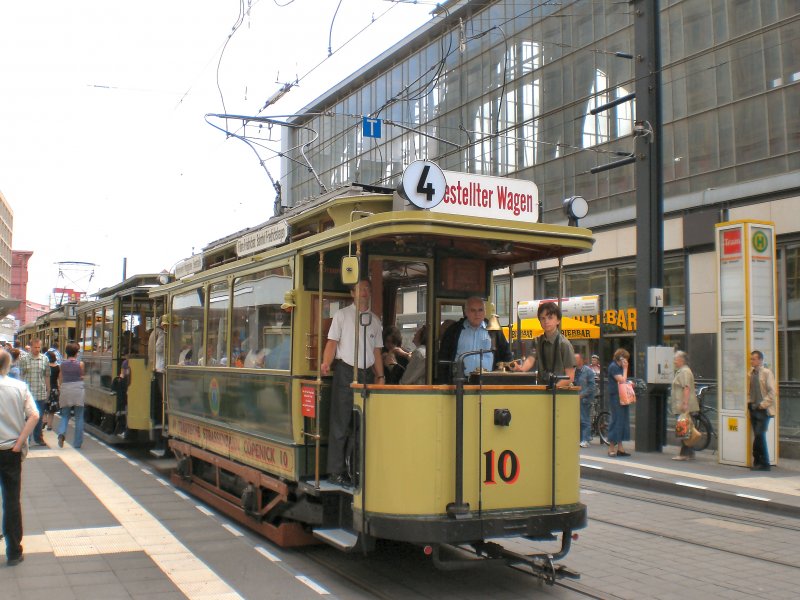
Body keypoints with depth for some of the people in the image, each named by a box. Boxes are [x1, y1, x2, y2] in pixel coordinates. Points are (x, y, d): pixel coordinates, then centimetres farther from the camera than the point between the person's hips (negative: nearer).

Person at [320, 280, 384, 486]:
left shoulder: (375, 319, 14)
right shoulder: (342, 315, 3)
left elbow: (376, 351, 15)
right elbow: (332, 342, -3)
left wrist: (380, 377, 9)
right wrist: (326, 363, -20)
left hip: (366, 373, 4)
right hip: (345, 371, -4)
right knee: (341, 423, -5)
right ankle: (336, 471, -1)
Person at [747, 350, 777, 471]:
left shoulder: (767, 373, -8)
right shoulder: (750, 373, 10)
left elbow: (773, 392, -13)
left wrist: (763, 404, -14)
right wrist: (749, 401, 9)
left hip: (763, 410, -6)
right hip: (753, 409, 6)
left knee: (759, 436, -10)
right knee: (758, 436, 9)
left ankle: (763, 463, -3)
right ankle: (759, 462, 15)